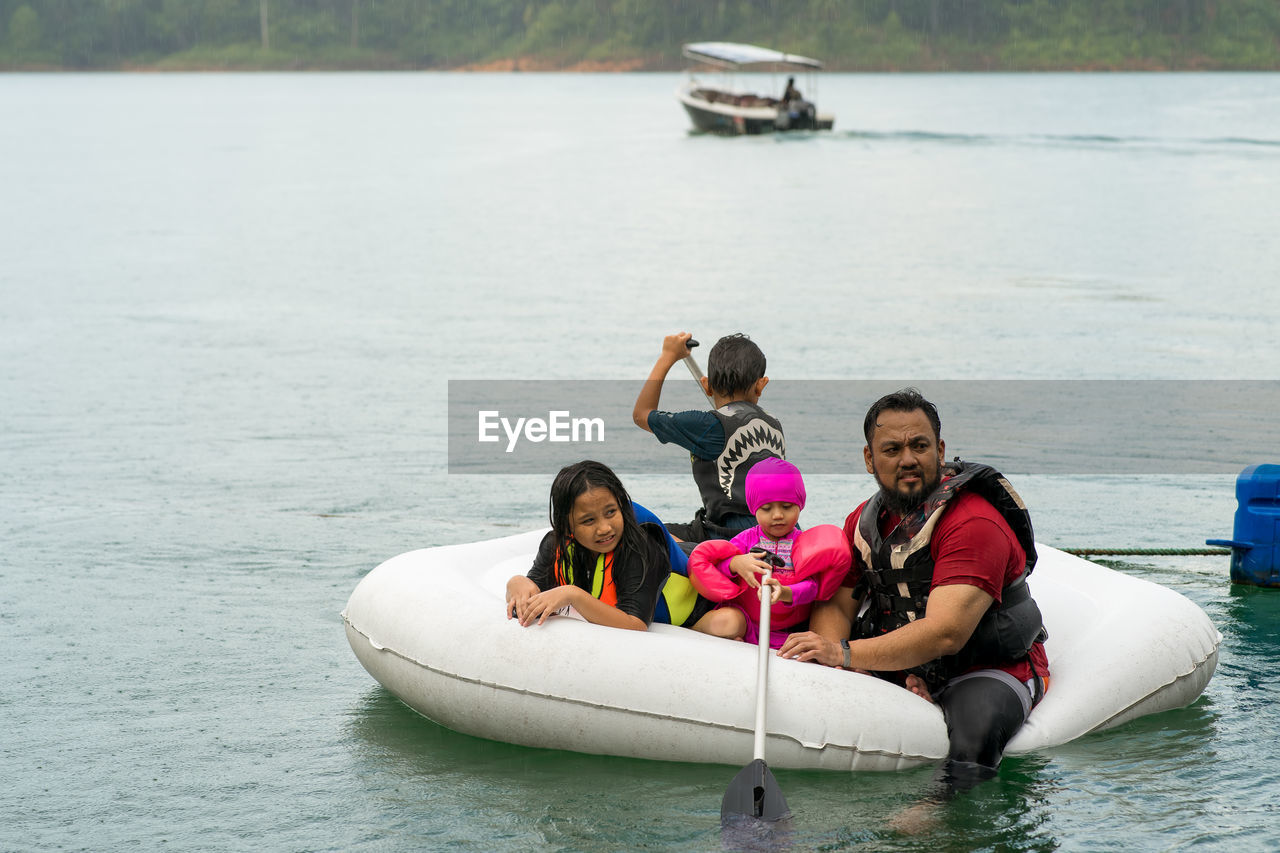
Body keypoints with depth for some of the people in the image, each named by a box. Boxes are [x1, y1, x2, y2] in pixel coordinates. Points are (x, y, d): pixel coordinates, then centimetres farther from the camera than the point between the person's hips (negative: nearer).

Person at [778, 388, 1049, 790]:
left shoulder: (975, 524, -21)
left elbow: (945, 632, -30)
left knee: (968, 736, -38)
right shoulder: (864, 521, 6)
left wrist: (844, 653, -36)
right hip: (903, 671, 7)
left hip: (989, 670, -7)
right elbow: (834, 604, 5)